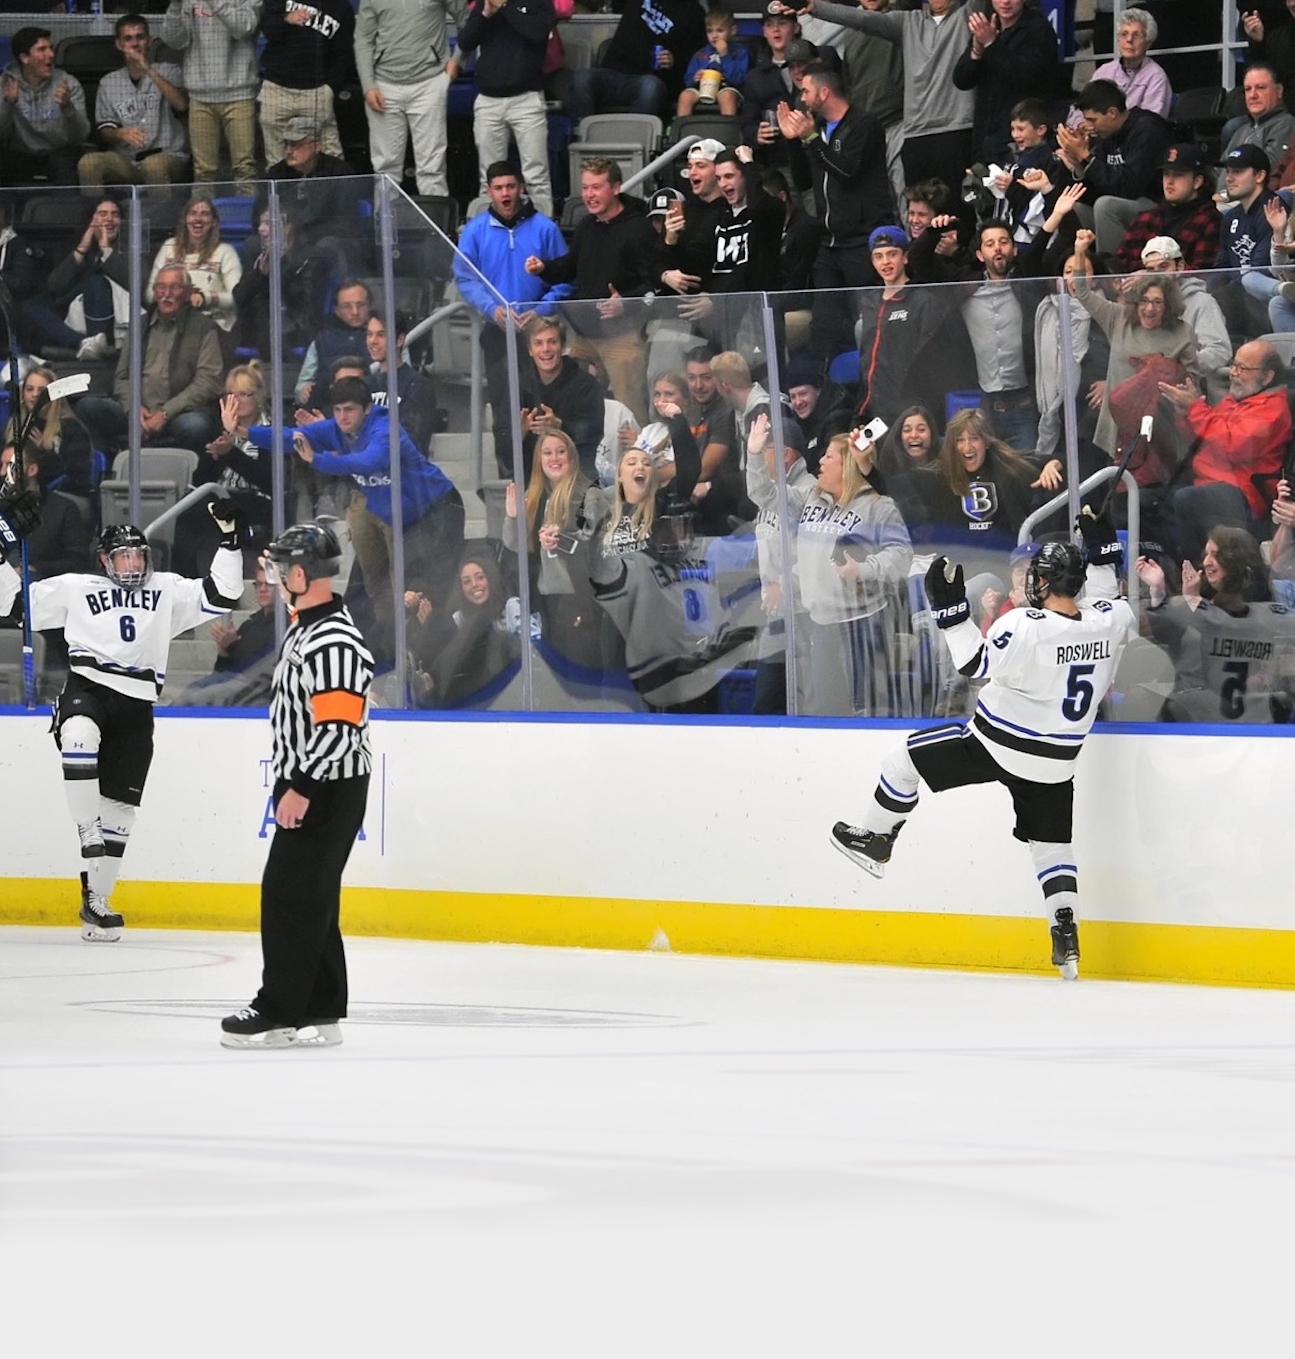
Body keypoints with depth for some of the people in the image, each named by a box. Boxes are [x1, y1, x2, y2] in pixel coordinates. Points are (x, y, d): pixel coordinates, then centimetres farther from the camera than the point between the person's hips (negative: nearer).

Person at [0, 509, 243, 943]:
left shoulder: (168, 591, 16)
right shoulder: (76, 589, 10)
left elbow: (221, 596, 10)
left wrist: (229, 539, 2)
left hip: (136, 707, 3)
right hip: (87, 690, -3)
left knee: (119, 807, 3)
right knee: (81, 739, -40)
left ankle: (95, 902, 14)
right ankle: (88, 832, -30)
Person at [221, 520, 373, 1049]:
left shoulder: (334, 642, -21)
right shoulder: (307, 628, 13)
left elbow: (338, 727, -26)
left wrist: (301, 788, -26)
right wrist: (293, 784, 27)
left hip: (328, 791, -11)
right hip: (308, 786, 11)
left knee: (291, 896, -8)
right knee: (308, 900, 12)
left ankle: (280, 1013, -5)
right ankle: (320, 1013, 15)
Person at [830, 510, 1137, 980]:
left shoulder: (1026, 627, -25)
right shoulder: (1107, 622, -7)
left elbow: (975, 663, -18)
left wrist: (951, 608, -15)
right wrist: (1102, 557, 21)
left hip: (995, 747, -5)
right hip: (1053, 763, 5)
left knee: (909, 755, 14)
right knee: (1051, 844, 15)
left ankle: (874, 840, 27)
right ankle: (1066, 939, 2)